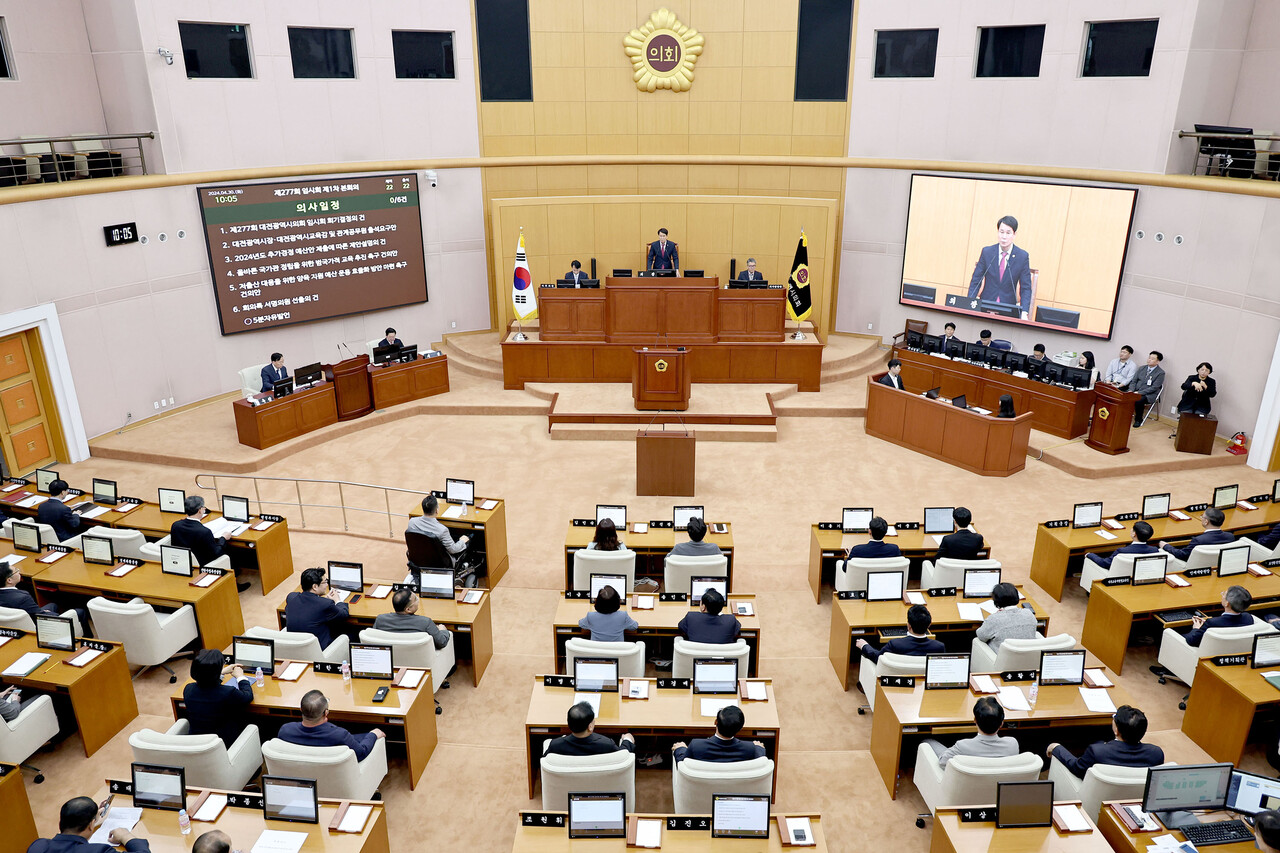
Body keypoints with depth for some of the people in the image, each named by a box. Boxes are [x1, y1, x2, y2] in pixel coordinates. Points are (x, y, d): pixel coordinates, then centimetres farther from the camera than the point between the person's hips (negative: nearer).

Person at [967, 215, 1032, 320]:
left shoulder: (1023, 256, 0)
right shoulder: (987, 252, 2)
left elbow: (1026, 288, 1)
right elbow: (976, 281, 5)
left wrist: (1024, 313, -13)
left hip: (1009, 309, 0)